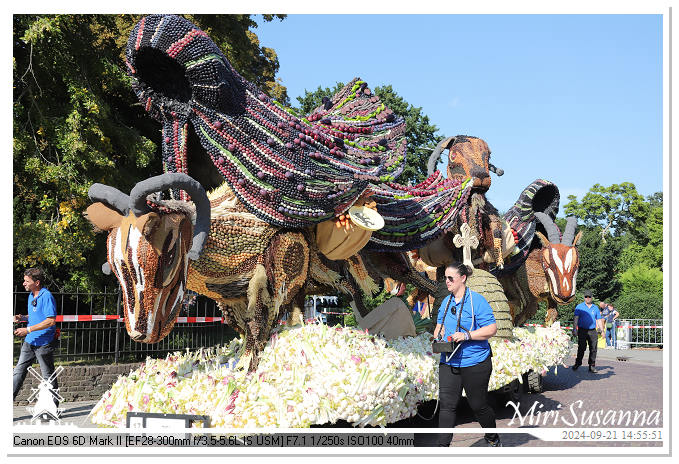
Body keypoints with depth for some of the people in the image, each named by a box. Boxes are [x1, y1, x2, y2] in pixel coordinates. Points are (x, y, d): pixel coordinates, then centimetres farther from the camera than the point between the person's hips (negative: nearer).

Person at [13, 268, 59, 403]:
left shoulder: (46, 296, -16)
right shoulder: (31, 295, 12)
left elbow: (51, 320, -23)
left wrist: (28, 330, -23)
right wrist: (22, 318, 5)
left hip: (44, 343, -8)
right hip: (29, 341, 8)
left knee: (48, 375, 2)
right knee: (19, 371, 7)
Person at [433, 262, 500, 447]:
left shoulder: (477, 300, -11)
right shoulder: (446, 301, 10)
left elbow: (491, 329, -14)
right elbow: (440, 326, 22)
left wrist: (466, 335, -24)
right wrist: (437, 339, 0)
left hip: (474, 363, -5)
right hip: (449, 362, 5)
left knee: (478, 405, 8)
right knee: (447, 404, -4)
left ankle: (493, 438, 33)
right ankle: (443, 446, -2)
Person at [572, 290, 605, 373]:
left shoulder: (595, 307, 15)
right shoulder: (579, 307, 5)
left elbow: (599, 319, 17)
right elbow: (576, 318, -2)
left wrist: (602, 330, 8)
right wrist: (574, 328, -14)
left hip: (592, 331, 3)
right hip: (582, 330, -3)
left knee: (593, 349, -1)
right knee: (581, 348, -4)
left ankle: (592, 366, 6)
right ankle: (578, 363, 11)